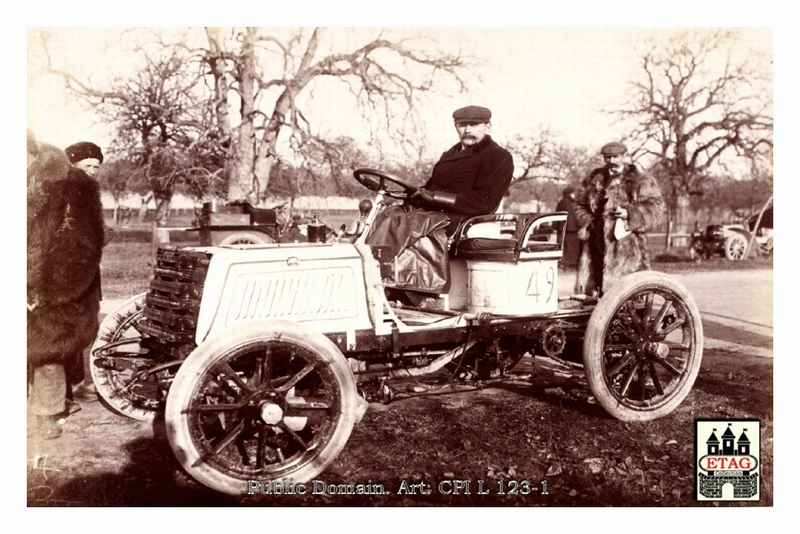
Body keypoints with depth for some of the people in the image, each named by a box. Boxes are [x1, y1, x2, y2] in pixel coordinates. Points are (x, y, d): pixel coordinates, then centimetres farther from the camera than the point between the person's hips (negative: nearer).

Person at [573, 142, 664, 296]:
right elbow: (580, 205, 22)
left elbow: (655, 207, -5)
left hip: (625, 247, -4)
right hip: (596, 243, 5)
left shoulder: (640, 181, 4)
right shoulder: (593, 180, 17)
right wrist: (586, 222, 1)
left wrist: (629, 214, -19)